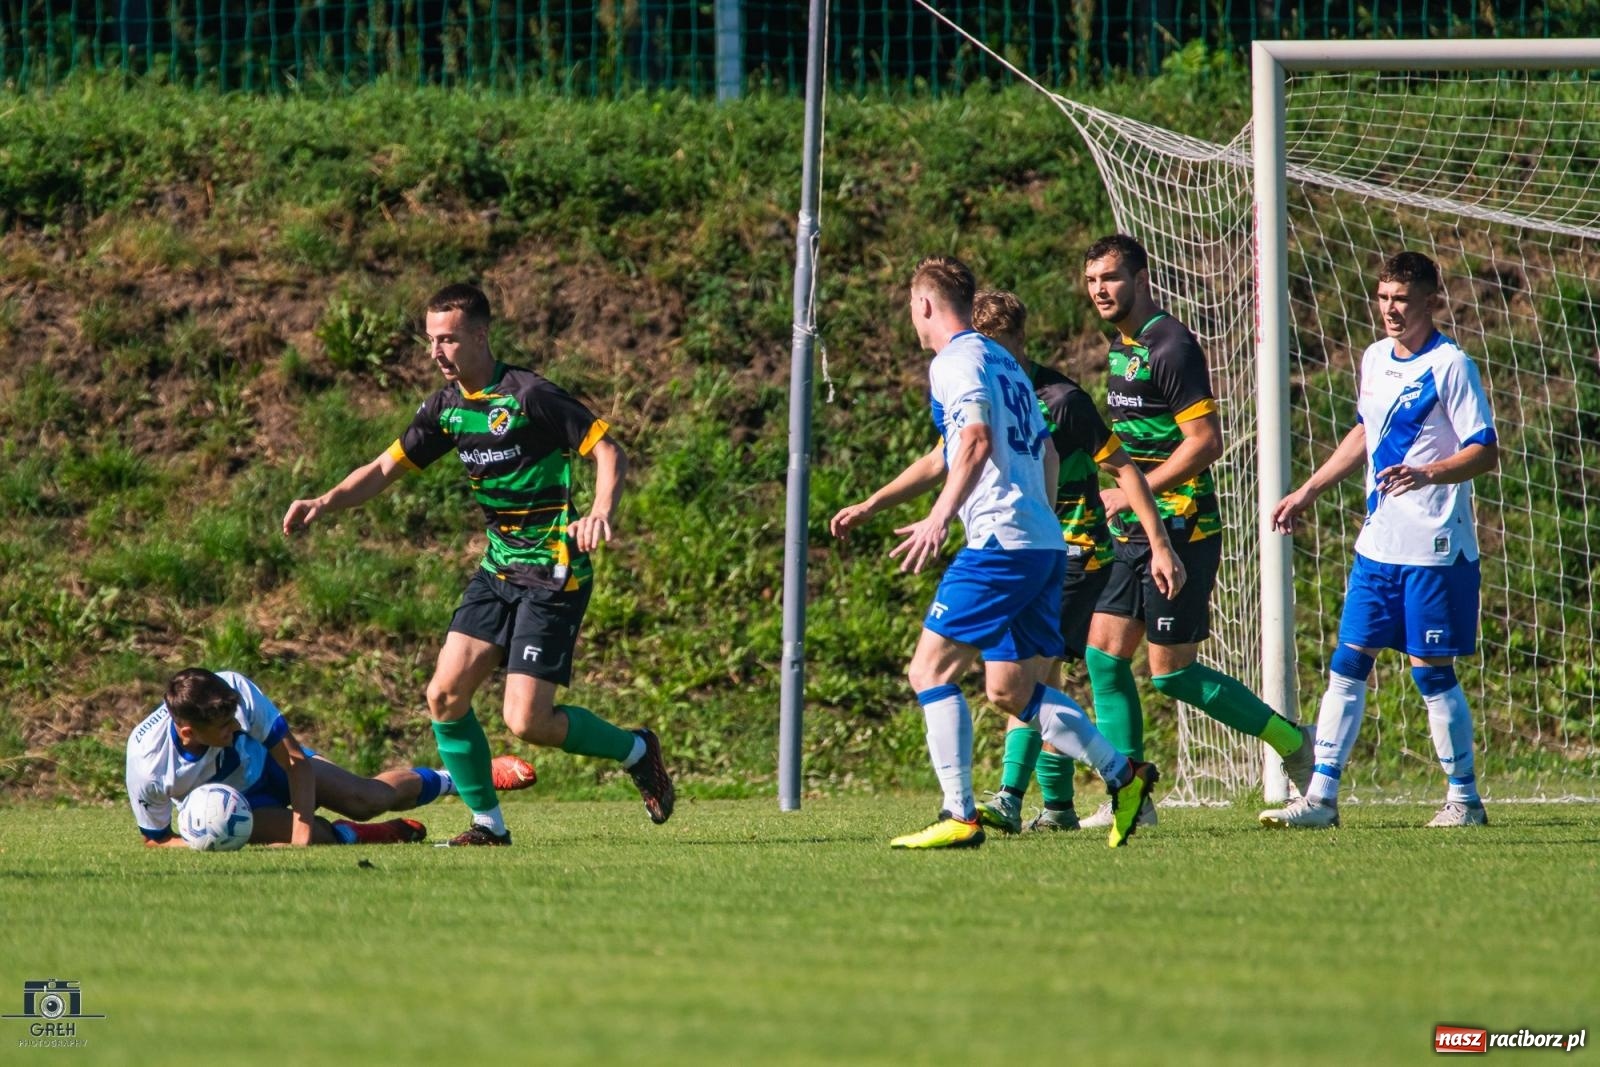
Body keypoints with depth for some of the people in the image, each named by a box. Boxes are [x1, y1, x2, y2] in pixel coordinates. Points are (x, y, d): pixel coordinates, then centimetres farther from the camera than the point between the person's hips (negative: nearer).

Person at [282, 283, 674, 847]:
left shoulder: (529, 396, -16)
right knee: (445, 695, -3)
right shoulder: (447, 407, 6)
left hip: (553, 575, -8)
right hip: (498, 567, 8)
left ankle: (635, 750, 13)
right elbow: (386, 468, 12)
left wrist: (602, 511, -33)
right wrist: (325, 502, -4)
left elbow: (609, 451, -15)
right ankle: (488, 823, 11)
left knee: (527, 721, -12)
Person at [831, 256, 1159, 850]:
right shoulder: (1004, 363, 26)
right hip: (1046, 544, 9)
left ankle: (959, 817, -14)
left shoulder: (956, 361, -4)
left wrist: (938, 520, -29)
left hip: (1001, 540, -9)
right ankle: (1123, 776, 6)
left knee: (931, 670, -6)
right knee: (1010, 690, 15)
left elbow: (976, 442, -21)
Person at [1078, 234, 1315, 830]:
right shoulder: (1123, 346, 15)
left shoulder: (1170, 349, -15)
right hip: (1136, 534, 9)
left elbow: (1206, 442, -21)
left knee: (1172, 672, -6)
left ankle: (1292, 742, 9)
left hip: (1179, 530, -9)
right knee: (1104, 654, 2)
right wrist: (1124, 495, 16)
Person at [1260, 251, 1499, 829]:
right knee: (1347, 663, 3)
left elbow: (1485, 452, -15)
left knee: (1431, 668, -3)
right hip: (1377, 544, 7)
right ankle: (1321, 796, 5)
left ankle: (1464, 798, 10)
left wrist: (1427, 474, -31)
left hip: (1434, 549, -7)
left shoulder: (1449, 366, -11)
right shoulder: (1375, 359, 11)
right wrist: (1306, 493, 26)